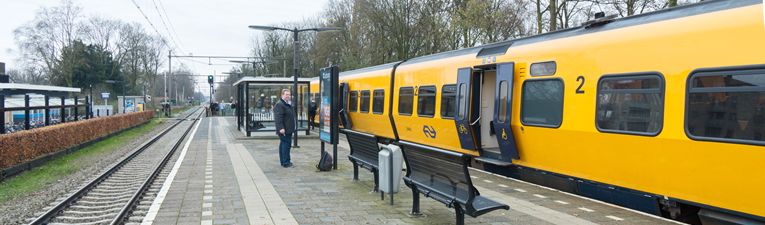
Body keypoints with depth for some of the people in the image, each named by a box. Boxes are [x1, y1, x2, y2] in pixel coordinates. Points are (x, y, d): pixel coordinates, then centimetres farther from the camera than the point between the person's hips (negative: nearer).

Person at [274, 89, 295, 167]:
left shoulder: (289, 104, 19)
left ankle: (283, 161, 19)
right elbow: (279, 118, -20)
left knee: (283, 145, 14)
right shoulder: (279, 104, -13)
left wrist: (293, 127, 25)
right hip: (284, 130, -10)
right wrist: (281, 128, -26)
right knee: (286, 144, -10)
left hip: (288, 129, 10)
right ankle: (286, 163, -7)